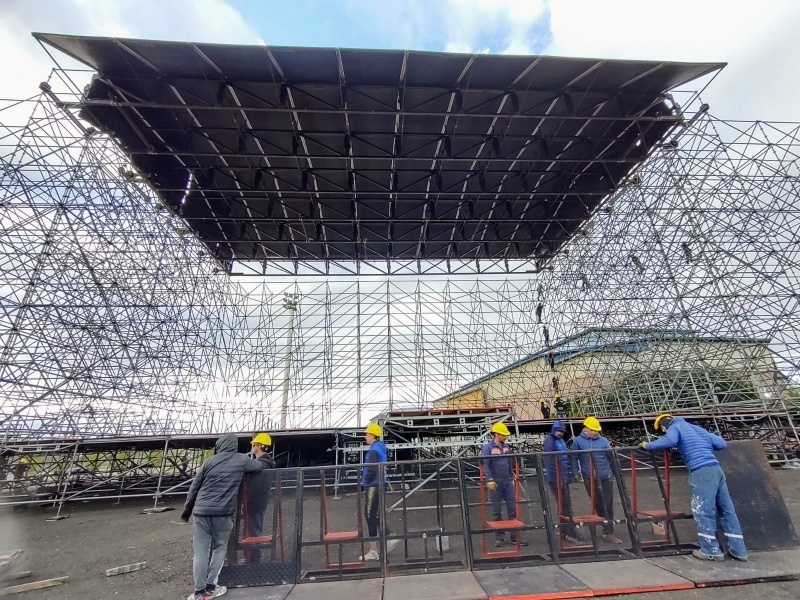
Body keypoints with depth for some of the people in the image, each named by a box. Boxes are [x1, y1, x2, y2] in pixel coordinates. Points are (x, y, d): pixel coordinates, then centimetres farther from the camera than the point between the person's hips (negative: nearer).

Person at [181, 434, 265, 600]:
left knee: (200, 551, 10)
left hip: (201, 511, 1)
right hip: (223, 512, -1)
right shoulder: (242, 460, 1)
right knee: (220, 548, 16)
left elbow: (194, 487, 7)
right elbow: (260, 466, 17)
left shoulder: (209, 461, 3)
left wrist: (187, 509, 19)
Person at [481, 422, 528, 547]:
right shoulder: (488, 448, -11)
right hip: (496, 483, -5)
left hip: (508, 482, 5)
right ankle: (499, 537, 19)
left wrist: (512, 478, 17)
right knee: (497, 511, 7)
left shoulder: (506, 447, 8)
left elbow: (510, 463, 17)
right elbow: (485, 465, -19)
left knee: (513, 509, 6)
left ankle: (515, 536, 16)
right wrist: (489, 480, -28)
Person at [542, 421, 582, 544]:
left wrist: (571, 473, 11)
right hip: (556, 478, -9)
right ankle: (571, 534, -1)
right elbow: (550, 462, -20)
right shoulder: (549, 441, -14)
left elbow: (568, 457, 19)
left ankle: (566, 532, 23)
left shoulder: (561, 441, 14)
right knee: (565, 506, -6)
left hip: (564, 477, 9)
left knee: (565, 505, 14)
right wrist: (557, 479, -22)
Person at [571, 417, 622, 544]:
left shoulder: (603, 441, 0)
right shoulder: (578, 441, -5)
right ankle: (607, 529, 26)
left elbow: (611, 457, 5)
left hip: (606, 478, 1)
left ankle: (608, 532, 12)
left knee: (608, 506, 4)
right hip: (590, 479, -1)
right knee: (598, 505, 9)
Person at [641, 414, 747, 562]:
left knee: (703, 511, 0)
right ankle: (738, 550, 19)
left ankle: (711, 550, 5)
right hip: (716, 469, 8)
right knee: (727, 509, 13)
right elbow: (721, 444, 21)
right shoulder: (696, 428, 24)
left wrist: (648, 445, -9)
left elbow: (670, 440, -20)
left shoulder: (674, 428, 3)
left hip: (701, 471, -8)